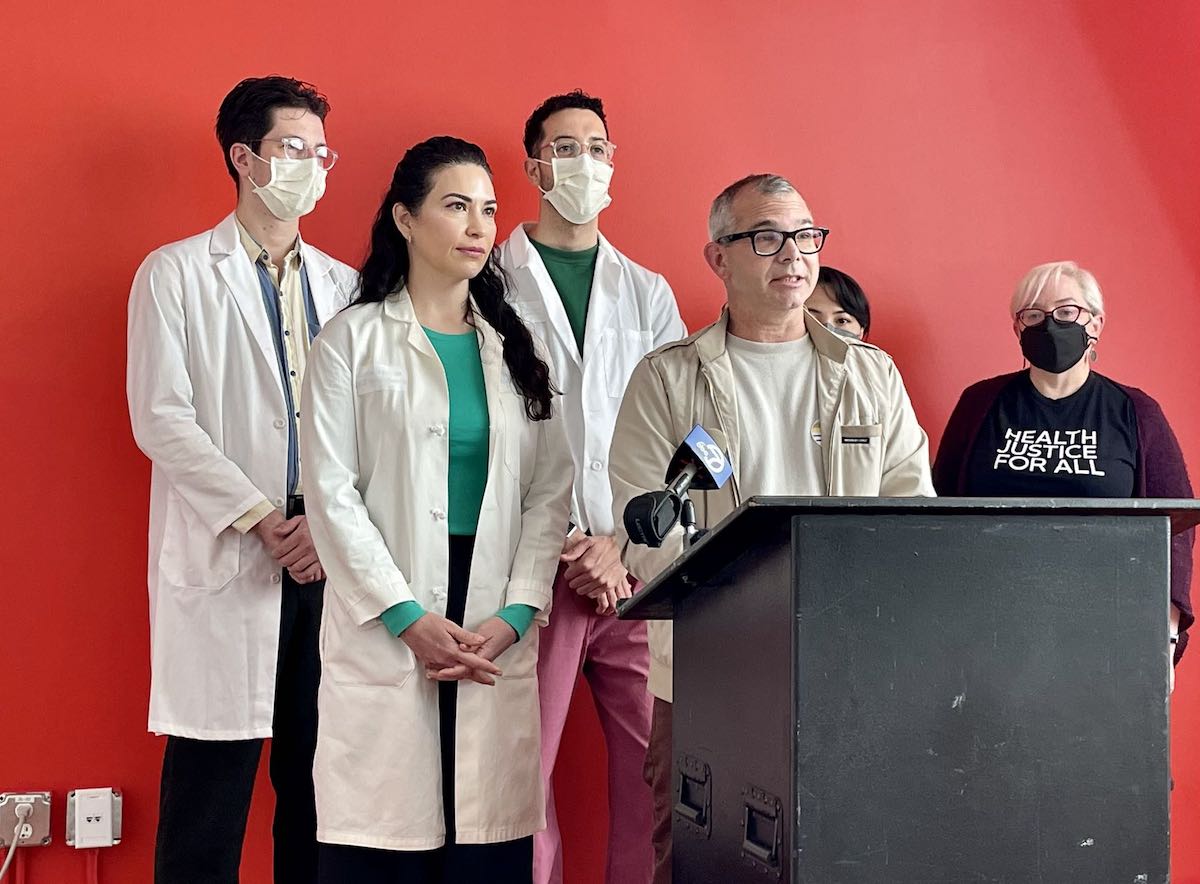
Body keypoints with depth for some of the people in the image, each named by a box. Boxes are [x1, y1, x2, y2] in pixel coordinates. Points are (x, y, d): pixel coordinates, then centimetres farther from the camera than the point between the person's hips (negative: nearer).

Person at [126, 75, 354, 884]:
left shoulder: (344, 285, 15)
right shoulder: (175, 274, 4)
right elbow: (161, 419, -5)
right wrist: (263, 520, -10)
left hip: (329, 556, 4)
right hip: (226, 559, -3)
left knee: (319, 772, 5)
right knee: (212, 781, -2)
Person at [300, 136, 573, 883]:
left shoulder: (517, 346, 14)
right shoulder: (355, 338, 3)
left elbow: (551, 489, 8)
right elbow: (333, 493, -3)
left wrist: (517, 613, -6)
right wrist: (407, 617, -11)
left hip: (498, 633, 3)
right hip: (386, 630, -3)